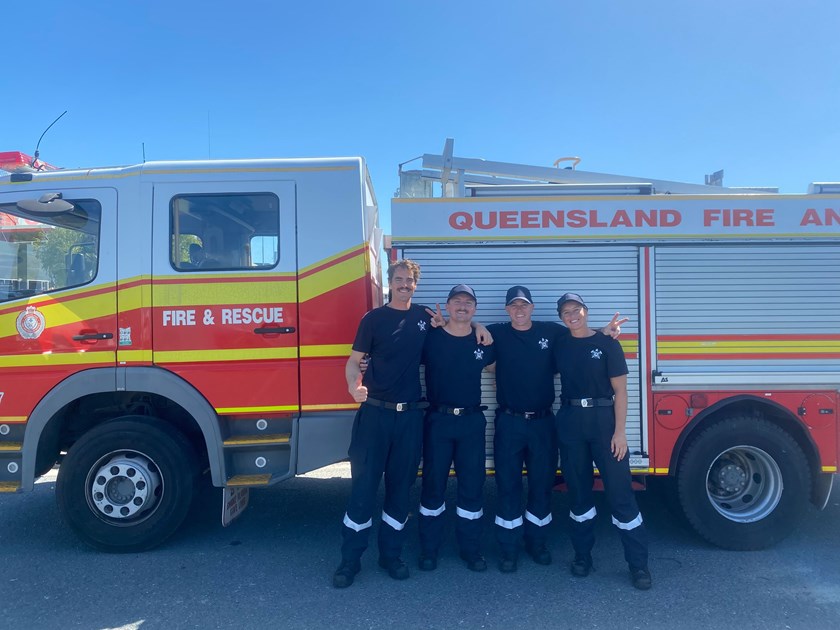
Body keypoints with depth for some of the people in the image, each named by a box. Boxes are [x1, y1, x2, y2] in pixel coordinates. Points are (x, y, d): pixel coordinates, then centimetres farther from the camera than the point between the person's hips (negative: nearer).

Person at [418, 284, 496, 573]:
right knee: (433, 484, 7)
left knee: (472, 485, 8)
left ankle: (471, 549, 23)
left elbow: (491, 364, 20)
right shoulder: (430, 338, -4)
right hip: (437, 420, -2)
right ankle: (429, 549, 21)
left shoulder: (483, 341, 3)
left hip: (472, 421, 2)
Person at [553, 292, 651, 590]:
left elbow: (620, 390, -6)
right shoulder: (559, 347, 7)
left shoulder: (607, 344, -3)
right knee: (578, 490, 11)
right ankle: (582, 555, 25)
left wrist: (620, 431, -12)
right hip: (570, 422, 3)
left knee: (620, 490, -1)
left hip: (604, 419, -3)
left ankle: (638, 563, 10)